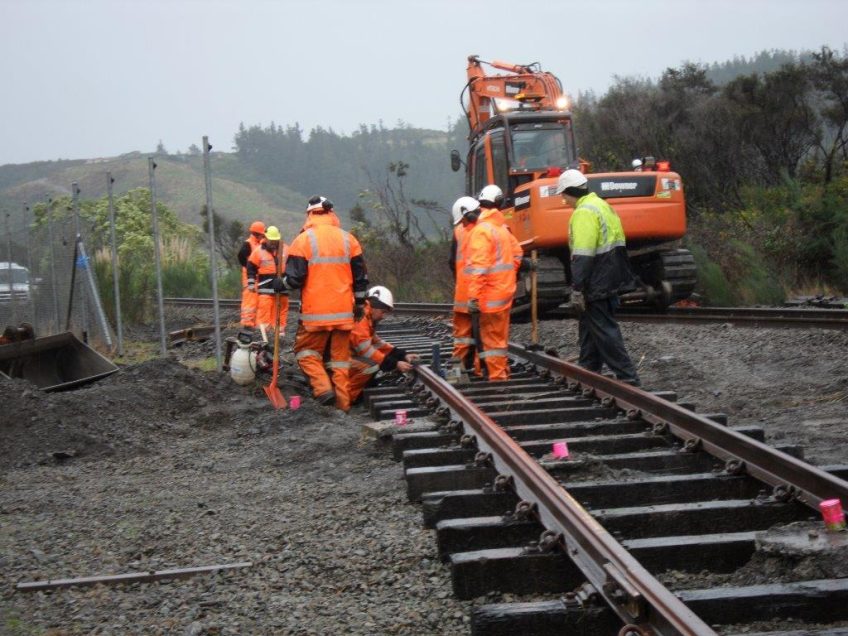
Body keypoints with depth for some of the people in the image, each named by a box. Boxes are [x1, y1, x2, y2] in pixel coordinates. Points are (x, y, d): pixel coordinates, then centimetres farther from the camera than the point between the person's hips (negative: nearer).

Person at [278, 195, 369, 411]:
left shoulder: (304, 240, -7)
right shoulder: (348, 239, 6)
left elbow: (295, 278, -10)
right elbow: (360, 276, 11)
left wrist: (280, 284, 10)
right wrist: (359, 303, 22)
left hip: (315, 312, -4)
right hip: (344, 312, 4)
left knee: (306, 351, 11)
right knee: (340, 357, 11)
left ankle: (323, 388, -9)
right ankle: (343, 403, 10)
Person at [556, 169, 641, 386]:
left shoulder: (584, 213, -18)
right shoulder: (601, 205, 15)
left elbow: (583, 256, -24)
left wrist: (576, 289, -21)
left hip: (597, 284, -10)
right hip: (610, 281, 10)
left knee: (605, 331, -6)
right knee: (589, 328, 19)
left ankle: (627, 378, -6)